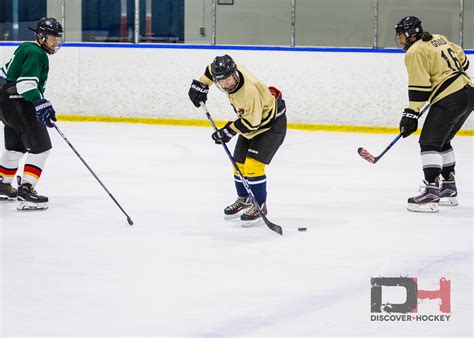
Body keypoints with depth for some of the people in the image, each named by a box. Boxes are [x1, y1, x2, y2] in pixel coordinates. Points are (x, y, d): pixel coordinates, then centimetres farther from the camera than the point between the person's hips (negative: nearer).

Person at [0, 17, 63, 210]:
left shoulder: (26, 48, 16)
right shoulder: (35, 53, -15)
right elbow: (26, 84, -26)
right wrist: (41, 104, -33)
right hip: (18, 105, -11)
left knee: (16, 146, 26)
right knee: (40, 146, -13)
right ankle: (26, 190, -21)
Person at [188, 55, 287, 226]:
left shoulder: (250, 91, -39)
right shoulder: (229, 71, -16)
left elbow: (252, 121, -30)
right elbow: (212, 69, 9)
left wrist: (229, 131, -23)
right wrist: (200, 84, 5)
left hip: (272, 123, -9)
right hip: (250, 119, 9)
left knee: (253, 164, -18)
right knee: (239, 163, 13)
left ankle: (259, 207, -4)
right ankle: (244, 200, 33)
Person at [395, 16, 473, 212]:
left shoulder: (415, 52, -8)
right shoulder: (439, 39, 17)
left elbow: (419, 86, -14)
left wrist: (411, 114, -12)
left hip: (450, 99, -10)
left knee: (429, 142, -10)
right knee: (442, 141, 22)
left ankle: (431, 193, -21)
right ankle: (449, 189, 28)